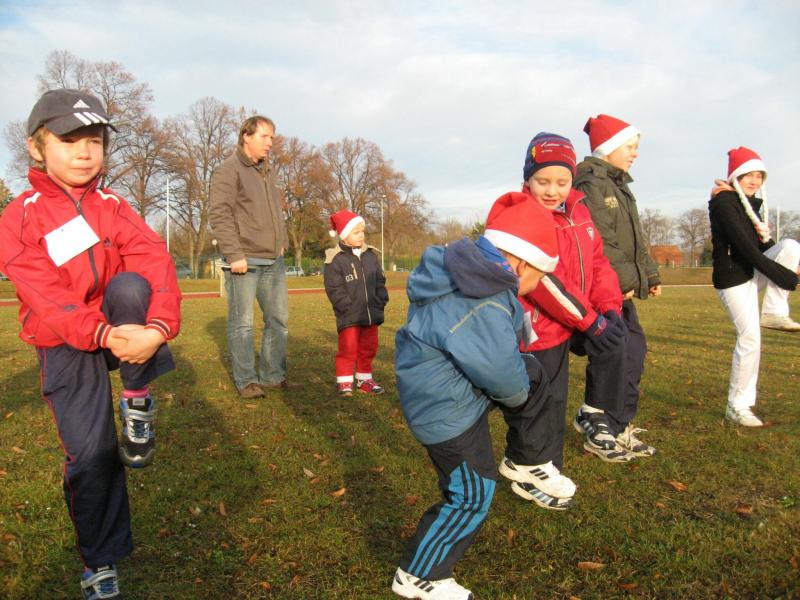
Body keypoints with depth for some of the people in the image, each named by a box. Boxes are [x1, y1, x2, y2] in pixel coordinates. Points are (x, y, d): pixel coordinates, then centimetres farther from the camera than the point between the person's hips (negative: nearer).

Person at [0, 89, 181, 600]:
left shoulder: (113, 206, 0)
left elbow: (156, 261, -17)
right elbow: (49, 299, -20)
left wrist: (158, 326, -36)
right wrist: (105, 335, -38)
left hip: (125, 327, 2)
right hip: (66, 345, -2)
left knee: (131, 286, -31)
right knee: (91, 453, -7)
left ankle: (138, 403, -12)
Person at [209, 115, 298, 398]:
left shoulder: (267, 171, 20)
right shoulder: (229, 170, -5)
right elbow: (219, 215, -13)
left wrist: (282, 243, 13)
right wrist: (234, 255, -18)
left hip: (274, 261, 8)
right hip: (244, 261, -8)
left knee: (279, 319, 9)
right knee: (242, 323, 1)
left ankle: (273, 376, 19)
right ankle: (246, 381, 10)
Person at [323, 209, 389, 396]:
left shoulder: (371, 255, 8)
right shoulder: (335, 260, -9)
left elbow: (380, 282, 12)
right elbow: (334, 289, -13)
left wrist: (381, 302, 1)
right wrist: (350, 307, -18)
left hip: (371, 314, 6)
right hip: (349, 317, -5)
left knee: (368, 348, 14)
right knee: (348, 349, 0)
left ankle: (364, 379, 28)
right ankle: (344, 381, 13)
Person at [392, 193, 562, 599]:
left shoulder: (470, 275, -4)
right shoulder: (482, 313, -34)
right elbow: (504, 381, -24)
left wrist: (523, 378, 7)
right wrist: (519, 393, -1)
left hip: (449, 383, 10)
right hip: (448, 410, -10)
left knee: (535, 377, 18)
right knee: (471, 496, 2)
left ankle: (521, 463, 35)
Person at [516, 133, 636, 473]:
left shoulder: (578, 210, 8)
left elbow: (597, 261, 9)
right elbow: (546, 281, -23)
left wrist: (609, 307, -7)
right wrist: (590, 320, -22)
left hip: (582, 317, 7)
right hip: (542, 326, -7)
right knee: (549, 400, 0)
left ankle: (594, 416, 9)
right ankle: (547, 468, 20)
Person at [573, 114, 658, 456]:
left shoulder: (618, 186, 22)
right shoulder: (591, 185, -12)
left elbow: (635, 240, 23)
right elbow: (599, 242, -21)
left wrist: (650, 275, 18)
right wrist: (624, 280, -21)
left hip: (622, 290, 11)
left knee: (634, 350, 16)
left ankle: (619, 420, 29)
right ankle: (612, 433, 6)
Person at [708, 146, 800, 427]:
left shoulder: (752, 204, 13)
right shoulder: (724, 203, -14)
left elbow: (763, 246, 12)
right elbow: (746, 248, -22)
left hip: (753, 273, 8)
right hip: (733, 279, -8)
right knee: (749, 340, -9)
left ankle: (774, 312, -5)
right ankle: (737, 408, 5)